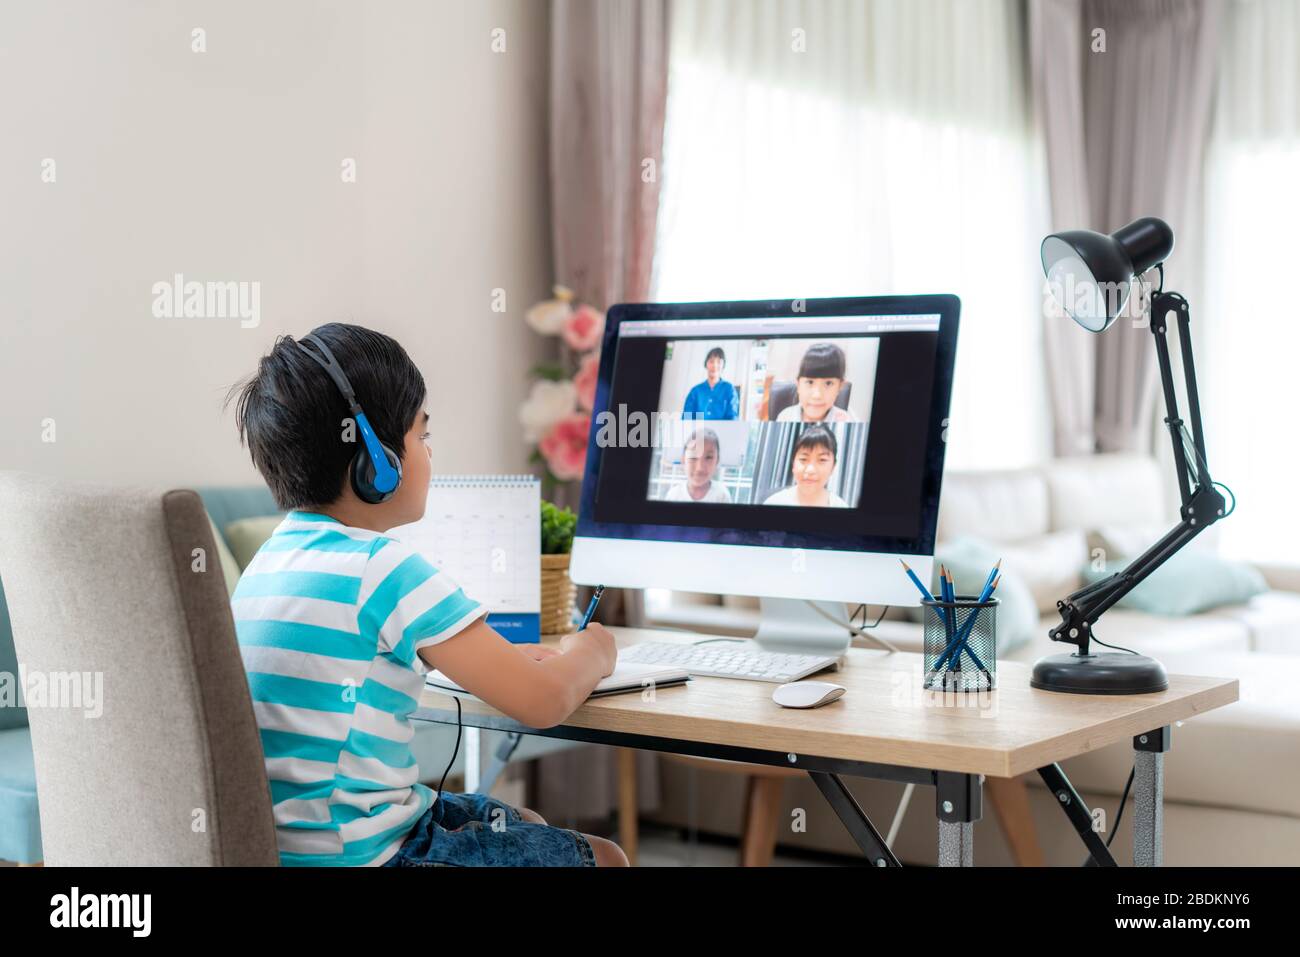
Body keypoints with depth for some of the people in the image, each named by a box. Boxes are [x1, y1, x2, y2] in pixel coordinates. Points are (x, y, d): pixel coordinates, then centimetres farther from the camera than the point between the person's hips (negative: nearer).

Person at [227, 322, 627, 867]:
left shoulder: (270, 558, 7)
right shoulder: (386, 571, -20)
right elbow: (542, 701, -16)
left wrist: (510, 656, 18)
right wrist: (587, 654, 6)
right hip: (358, 853, -9)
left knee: (525, 821, 28)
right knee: (604, 857, 8)